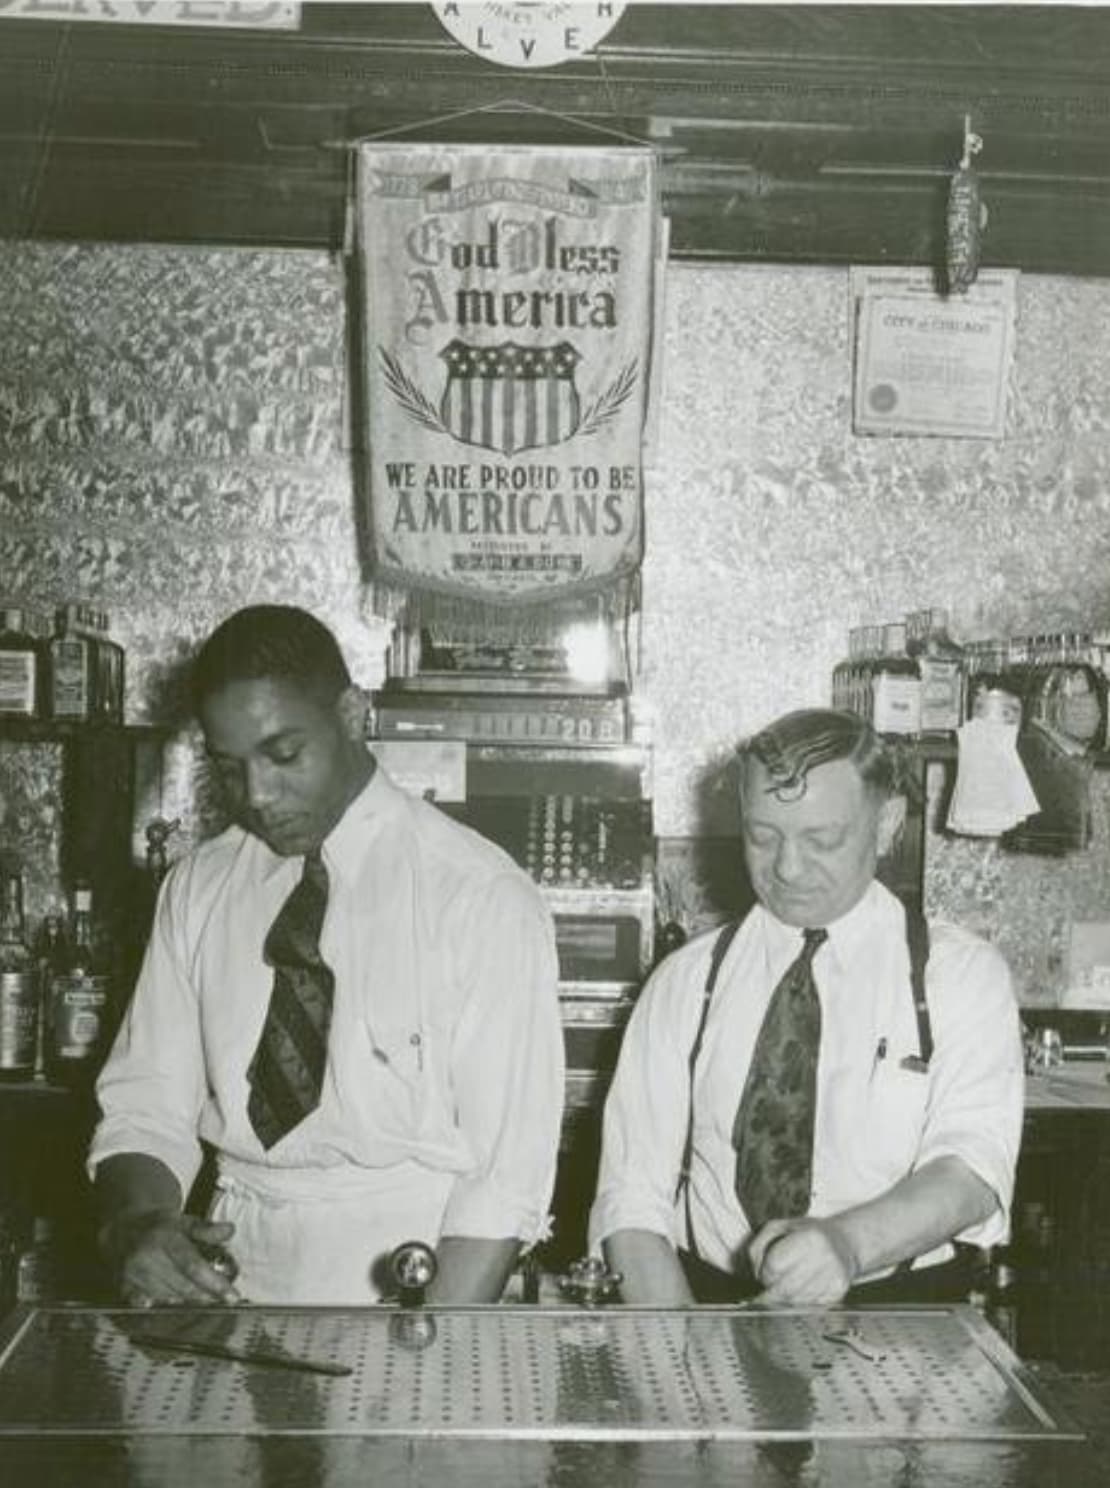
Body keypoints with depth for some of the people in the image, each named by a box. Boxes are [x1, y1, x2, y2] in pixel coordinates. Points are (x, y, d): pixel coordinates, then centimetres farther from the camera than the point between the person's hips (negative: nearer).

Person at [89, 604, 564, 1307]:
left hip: (414, 1277, -3)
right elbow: (145, 1105, 9)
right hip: (238, 1270, 4)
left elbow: (508, 1175, -10)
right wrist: (140, 1224, -12)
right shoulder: (197, 889, 7)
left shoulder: (483, 898, -7)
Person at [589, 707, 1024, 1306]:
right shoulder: (685, 981, 8)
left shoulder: (960, 972, 3)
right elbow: (632, 1196, 2)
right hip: (712, 1303, 1)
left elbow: (973, 1166, -12)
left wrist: (848, 1242, -31)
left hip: (906, 1337, -1)